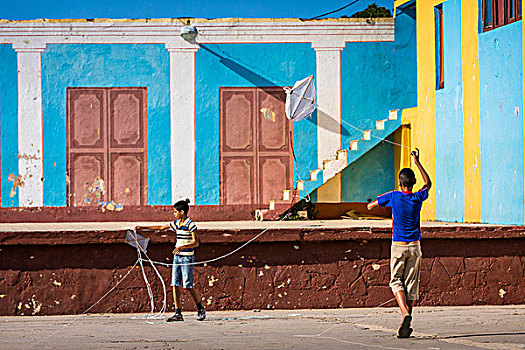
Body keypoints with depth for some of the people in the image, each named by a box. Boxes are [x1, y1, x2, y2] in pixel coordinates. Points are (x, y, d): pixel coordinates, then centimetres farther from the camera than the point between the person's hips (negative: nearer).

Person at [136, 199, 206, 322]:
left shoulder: (191, 225, -11)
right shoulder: (176, 224, 11)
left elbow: (196, 243, -16)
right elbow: (160, 227, 21)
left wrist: (181, 247, -28)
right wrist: (143, 228, 21)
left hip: (187, 258, -7)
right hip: (177, 257, 7)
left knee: (187, 286, -7)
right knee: (175, 285, 0)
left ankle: (200, 309, 12)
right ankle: (178, 314, 2)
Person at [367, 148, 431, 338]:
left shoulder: (393, 197, -10)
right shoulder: (418, 198, -4)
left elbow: (370, 206, 3)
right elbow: (428, 184, 19)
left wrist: (372, 204, 28)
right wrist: (417, 163, 20)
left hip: (398, 246, -2)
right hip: (414, 246, 2)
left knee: (396, 281, 7)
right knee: (411, 283, 6)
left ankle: (405, 313, -19)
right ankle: (406, 327, 5)